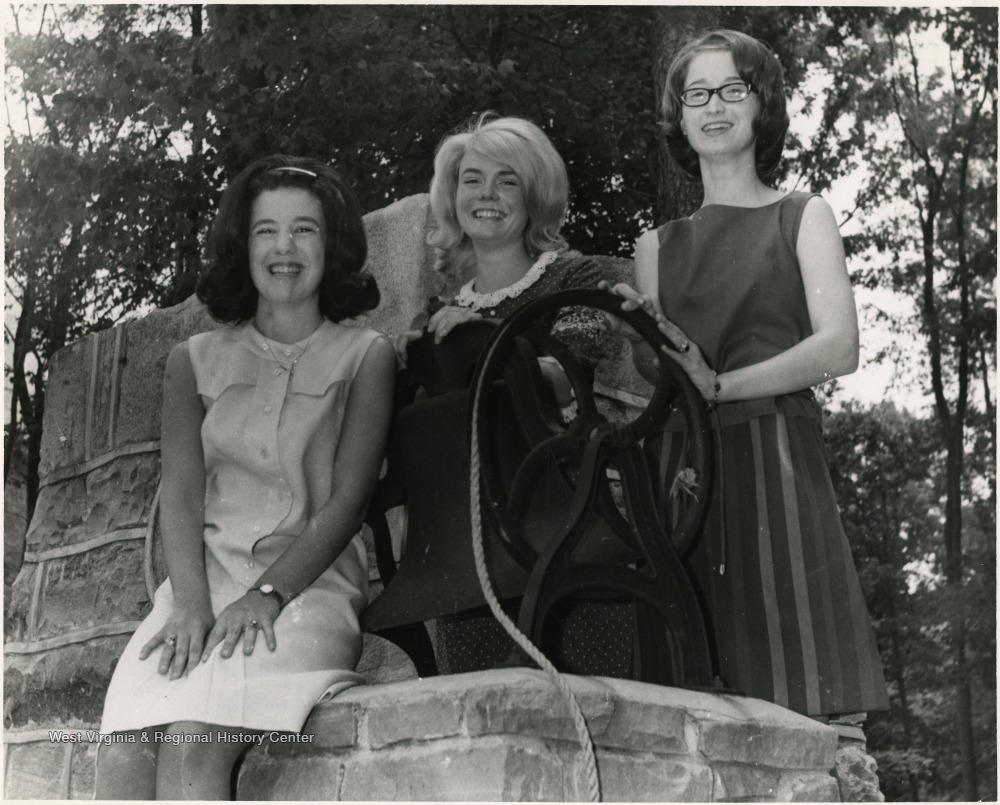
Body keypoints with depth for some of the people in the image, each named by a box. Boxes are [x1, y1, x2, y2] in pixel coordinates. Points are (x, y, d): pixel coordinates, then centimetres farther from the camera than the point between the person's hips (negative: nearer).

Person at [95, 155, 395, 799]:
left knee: (193, 743, -32)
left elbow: (347, 499, 0)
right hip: (207, 572, 3)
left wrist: (269, 594, -15)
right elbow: (181, 492, 7)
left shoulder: (365, 355, 10)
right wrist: (192, 602, -12)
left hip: (312, 579, -2)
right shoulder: (196, 360, 18)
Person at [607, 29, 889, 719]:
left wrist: (717, 384, -9)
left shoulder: (803, 216, 13)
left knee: (798, 710, -10)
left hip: (777, 458, -2)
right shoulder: (659, 243, 21)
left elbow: (839, 349, -2)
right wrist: (659, 345, -12)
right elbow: (648, 373, 10)